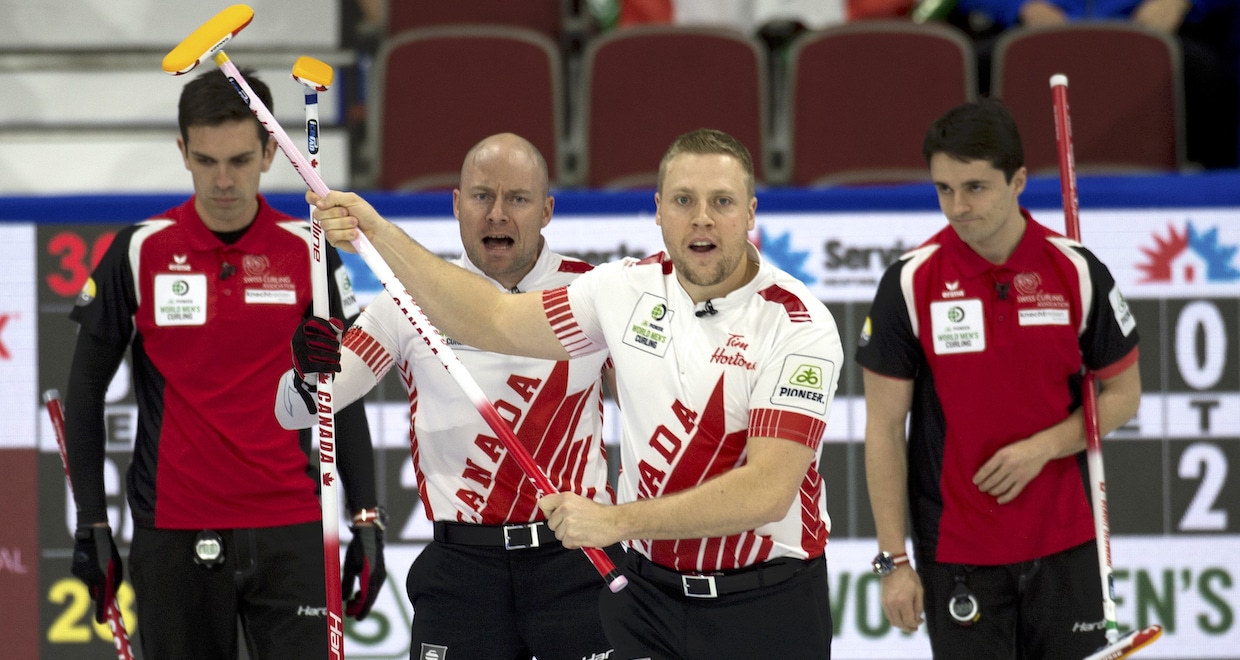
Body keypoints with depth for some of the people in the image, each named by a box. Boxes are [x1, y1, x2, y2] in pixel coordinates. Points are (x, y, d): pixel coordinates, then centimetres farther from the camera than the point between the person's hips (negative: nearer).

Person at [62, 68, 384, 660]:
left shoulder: (308, 252, 3)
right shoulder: (141, 252, -1)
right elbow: (85, 389, 5)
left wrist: (366, 521, 3)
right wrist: (91, 524, 0)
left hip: (289, 532, 0)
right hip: (174, 537, 0)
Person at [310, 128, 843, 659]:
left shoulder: (799, 325, -16)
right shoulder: (630, 288, 0)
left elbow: (766, 490, -24)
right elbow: (495, 322, 10)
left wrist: (616, 521, -28)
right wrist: (378, 235, 3)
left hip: (764, 610, -4)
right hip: (646, 591, 4)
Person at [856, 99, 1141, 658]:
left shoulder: (1077, 272, -4)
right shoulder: (911, 283, -7)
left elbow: (1123, 395, 6)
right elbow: (884, 428, -4)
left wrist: (1041, 448, -12)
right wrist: (893, 561, -6)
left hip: (1064, 543, 1)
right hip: (954, 546, -1)